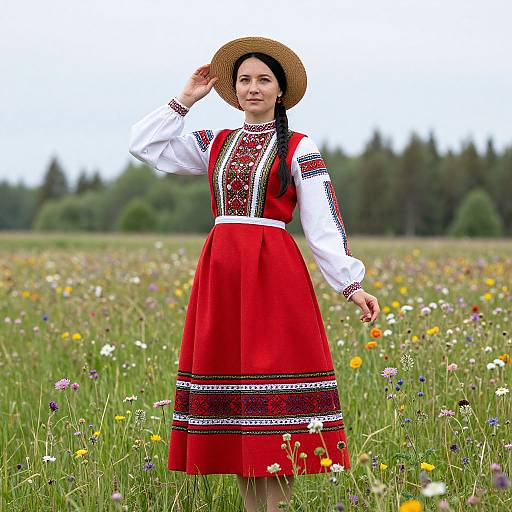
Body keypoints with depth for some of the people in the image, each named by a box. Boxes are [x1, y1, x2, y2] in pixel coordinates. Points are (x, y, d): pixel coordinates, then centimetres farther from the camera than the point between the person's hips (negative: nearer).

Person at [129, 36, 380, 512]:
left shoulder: (299, 149, 2)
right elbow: (143, 144, 16)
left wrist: (351, 283, -9)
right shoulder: (215, 144, 15)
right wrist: (185, 99, 12)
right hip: (219, 272, 5)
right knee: (231, 370, 4)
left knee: (270, 370, -9)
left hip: (273, 271, -5)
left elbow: (322, 223, -2)